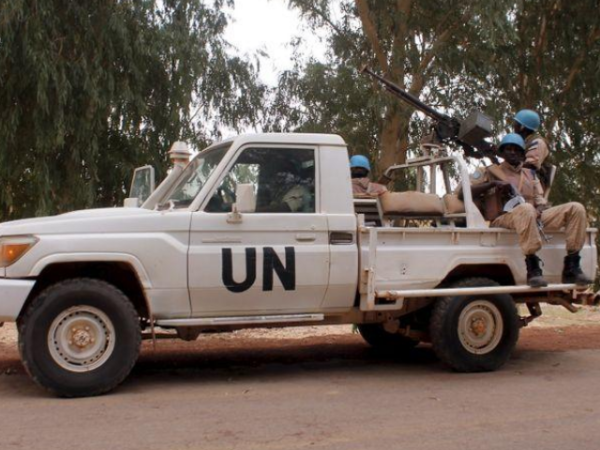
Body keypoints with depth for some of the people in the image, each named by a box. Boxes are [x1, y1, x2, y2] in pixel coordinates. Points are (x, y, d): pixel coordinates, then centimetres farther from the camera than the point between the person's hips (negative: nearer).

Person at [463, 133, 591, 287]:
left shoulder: (530, 174, 26)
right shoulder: (490, 172, 13)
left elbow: (540, 201, 18)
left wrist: (539, 210, -8)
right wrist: (493, 183, -10)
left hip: (533, 217, 5)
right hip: (502, 219, -5)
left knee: (576, 208, -13)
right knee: (526, 208, -41)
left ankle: (571, 268, -18)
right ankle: (533, 269, -39)